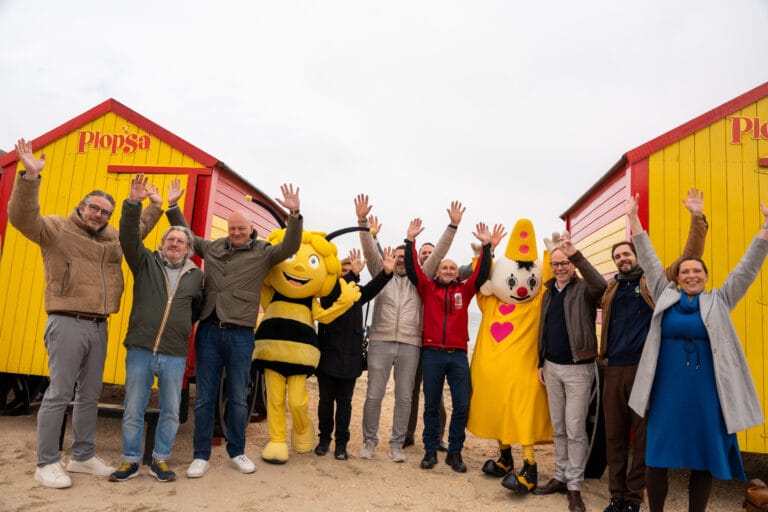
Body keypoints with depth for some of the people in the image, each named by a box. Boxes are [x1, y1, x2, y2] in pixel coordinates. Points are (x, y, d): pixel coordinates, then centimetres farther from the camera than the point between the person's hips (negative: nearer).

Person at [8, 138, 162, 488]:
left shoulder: (113, 237, 16)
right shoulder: (55, 228, -1)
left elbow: (138, 230, 34)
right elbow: (22, 217, -19)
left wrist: (155, 207, 27)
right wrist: (30, 176, -29)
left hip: (99, 327, 7)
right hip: (67, 324, -6)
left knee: (90, 395, 12)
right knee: (59, 394, -3)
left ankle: (83, 457, 23)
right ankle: (47, 464, 8)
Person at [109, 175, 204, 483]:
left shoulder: (196, 275, 9)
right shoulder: (146, 262, 6)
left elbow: (200, 308, 21)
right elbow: (129, 237, -9)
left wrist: (184, 326, 11)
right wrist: (133, 204, -21)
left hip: (175, 355, 1)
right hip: (140, 349, -1)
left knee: (171, 411, 8)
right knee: (133, 410, 7)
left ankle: (160, 461, 24)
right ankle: (130, 461, 24)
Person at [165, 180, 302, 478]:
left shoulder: (263, 253, 3)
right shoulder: (213, 247, 12)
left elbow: (290, 247, -9)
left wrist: (294, 215, -21)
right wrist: (172, 206, 16)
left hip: (240, 333, -2)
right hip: (209, 330, 2)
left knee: (237, 398, 9)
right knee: (204, 398, 7)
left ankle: (236, 452, 25)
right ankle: (201, 455, 20)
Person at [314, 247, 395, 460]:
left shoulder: (357, 294, 9)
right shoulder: (327, 293, 0)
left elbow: (371, 288, -10)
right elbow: (334, 294, -24)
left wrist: (386, 272, -28)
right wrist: (353, 274, -36)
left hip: (350, 357, 2)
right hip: (328, 354, -2)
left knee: (344, 401, 7)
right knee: (326, 399, 7)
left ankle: (341, 443, 15)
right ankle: (324, 438, 22)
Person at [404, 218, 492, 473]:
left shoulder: (465, 290, 9)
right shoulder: (428, 288, 6)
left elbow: (482, 273, 2)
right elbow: (411, 268, -2)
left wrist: (486, 245, -5)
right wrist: (410, 240, -9)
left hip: (458, 355, 1)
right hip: (432, 353, -1)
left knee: (461, 406, 3)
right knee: (431, 404, 8)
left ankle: (454, 452, 17)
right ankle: (430, 450, 20)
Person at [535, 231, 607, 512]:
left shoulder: (584, 289, -8)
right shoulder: (549, 292, 11)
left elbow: (600, 285, -34)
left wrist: (576, 255, -42)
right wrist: (541, 362, 14)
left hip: (578, 369, -6)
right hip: (552, 367, 6)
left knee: (575, 430, 0)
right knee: (558, 428, 14)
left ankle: (574, 486, 12)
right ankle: (560, 477, 26)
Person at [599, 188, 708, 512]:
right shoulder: (610, 289, 14)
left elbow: (690, 259, 0)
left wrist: (697, 218, -6)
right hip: (614, 369, 3)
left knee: (643, 435, 5)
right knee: (614, 434, 8)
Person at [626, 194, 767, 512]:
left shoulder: (719, 301, 7)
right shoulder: (665, 297, 7)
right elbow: (649, 262, 6)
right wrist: (634, 219, 5)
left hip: (706, 393, 0)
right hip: (667, 391, 0)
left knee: (704, 459, 8)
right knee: (657, 457, 3)